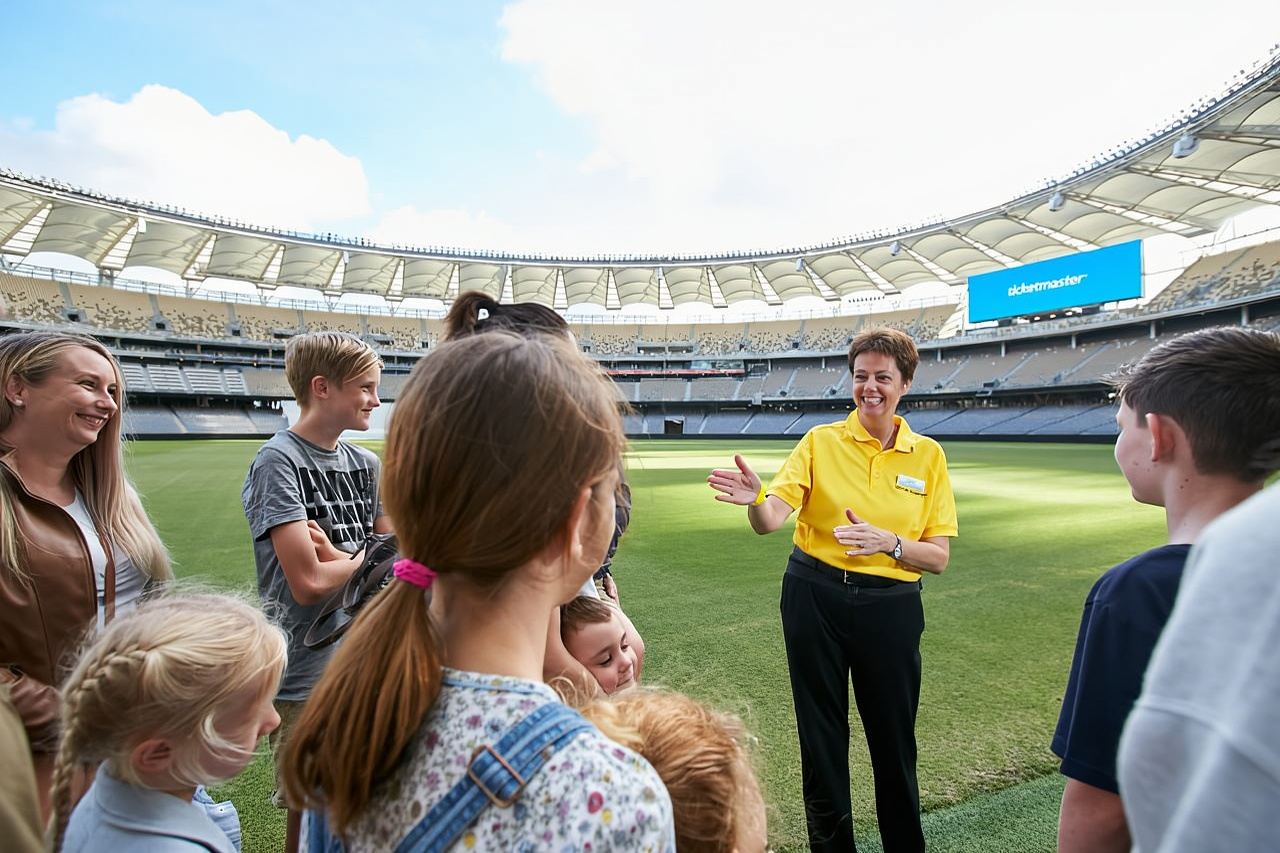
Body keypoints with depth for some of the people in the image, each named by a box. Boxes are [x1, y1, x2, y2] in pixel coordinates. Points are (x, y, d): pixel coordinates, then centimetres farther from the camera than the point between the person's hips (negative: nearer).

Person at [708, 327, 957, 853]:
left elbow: (938, 557, -1)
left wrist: (889, 542, -21)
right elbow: (771, 519, -14)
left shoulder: (928, 456, 1)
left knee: (893, 739, 14)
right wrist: (754, 499, -37)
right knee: (821, 733, 13)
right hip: (815, 598, 0)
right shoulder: (821, 441, -3)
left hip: (890, 607, 1)